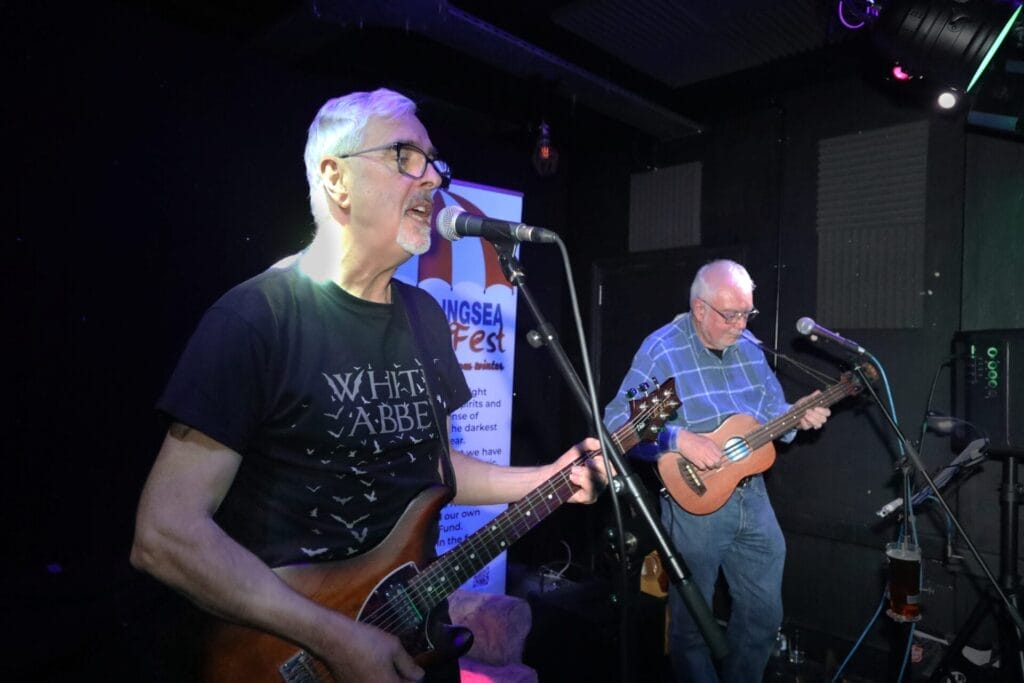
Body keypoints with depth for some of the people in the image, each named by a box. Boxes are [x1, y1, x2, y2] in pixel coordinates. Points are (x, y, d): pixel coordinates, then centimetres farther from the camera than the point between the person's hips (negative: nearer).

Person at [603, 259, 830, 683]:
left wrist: (798, 417, -7)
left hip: (751, 494, 7)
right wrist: (680, 439, -31)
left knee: (764, 613, 18)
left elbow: (771, 410, 14)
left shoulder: (746, 346, 5)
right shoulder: (661, 350, -17)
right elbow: (616, 422, -22)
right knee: (692, 620, 9)